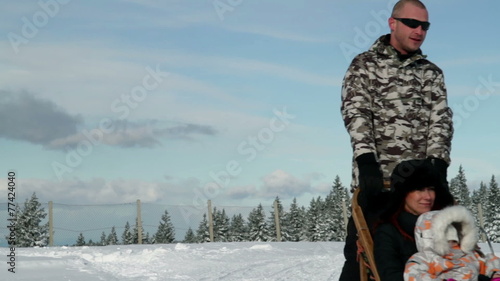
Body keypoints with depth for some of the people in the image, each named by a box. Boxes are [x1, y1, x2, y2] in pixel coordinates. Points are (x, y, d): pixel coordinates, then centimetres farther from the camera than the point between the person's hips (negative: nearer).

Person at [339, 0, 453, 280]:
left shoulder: (432, 73, 17)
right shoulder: (365, 64, 7)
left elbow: (441, 119, 6)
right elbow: (355, 112, -5)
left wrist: (438, 162, -12)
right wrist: (366, 158, -20)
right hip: (375, 177, -3)